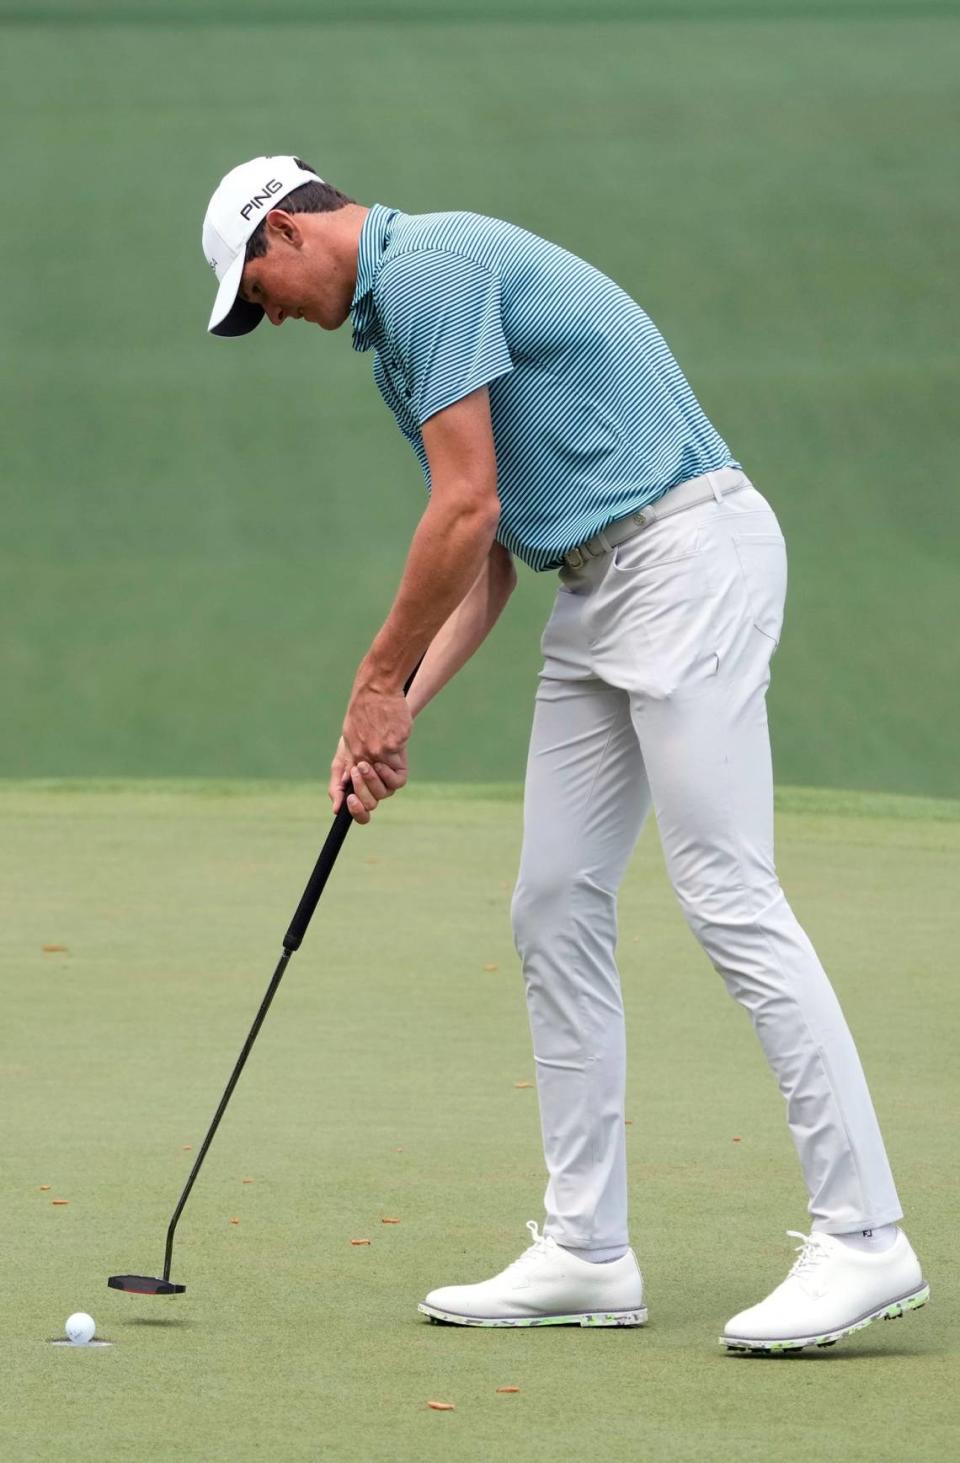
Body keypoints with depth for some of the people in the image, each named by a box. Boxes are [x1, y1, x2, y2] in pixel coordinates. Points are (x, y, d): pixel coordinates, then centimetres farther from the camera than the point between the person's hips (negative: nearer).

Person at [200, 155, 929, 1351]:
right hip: (599, 589, 11)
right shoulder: (396, 314, 21)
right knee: (556, 910, 7)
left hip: (687, 556, -11)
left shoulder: (430, 268, -11)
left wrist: (378, 683, -6)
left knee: (729, 901, -14)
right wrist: (401, 711, 9)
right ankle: (587, 1251, 10)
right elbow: (489, 554, 20)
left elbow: (469, 510, -16)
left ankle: (863, 1240, -14)